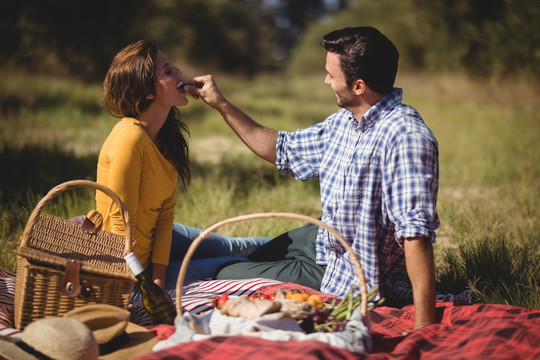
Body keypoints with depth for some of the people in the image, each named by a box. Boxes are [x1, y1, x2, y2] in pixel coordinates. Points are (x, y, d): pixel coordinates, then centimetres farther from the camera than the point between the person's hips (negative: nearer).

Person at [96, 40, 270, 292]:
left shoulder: (167, 134, -4)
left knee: (233, 247, 25)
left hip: (155, 238, 8)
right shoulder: (130, 138, -31)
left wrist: (158, 278, -12)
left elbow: (165, 212, -4)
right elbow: (121, 222, -28)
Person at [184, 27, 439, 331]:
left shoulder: (406, 137, -32)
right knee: (252, 259, 30)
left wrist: (425, 328, -42)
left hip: (354, 281, -9)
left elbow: (416, 232, -38)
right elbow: (284, 149, 13)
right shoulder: (344, 122, -2)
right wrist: (221, 104, 11)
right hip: (325, 242, 9)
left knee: (226, 278, 5)